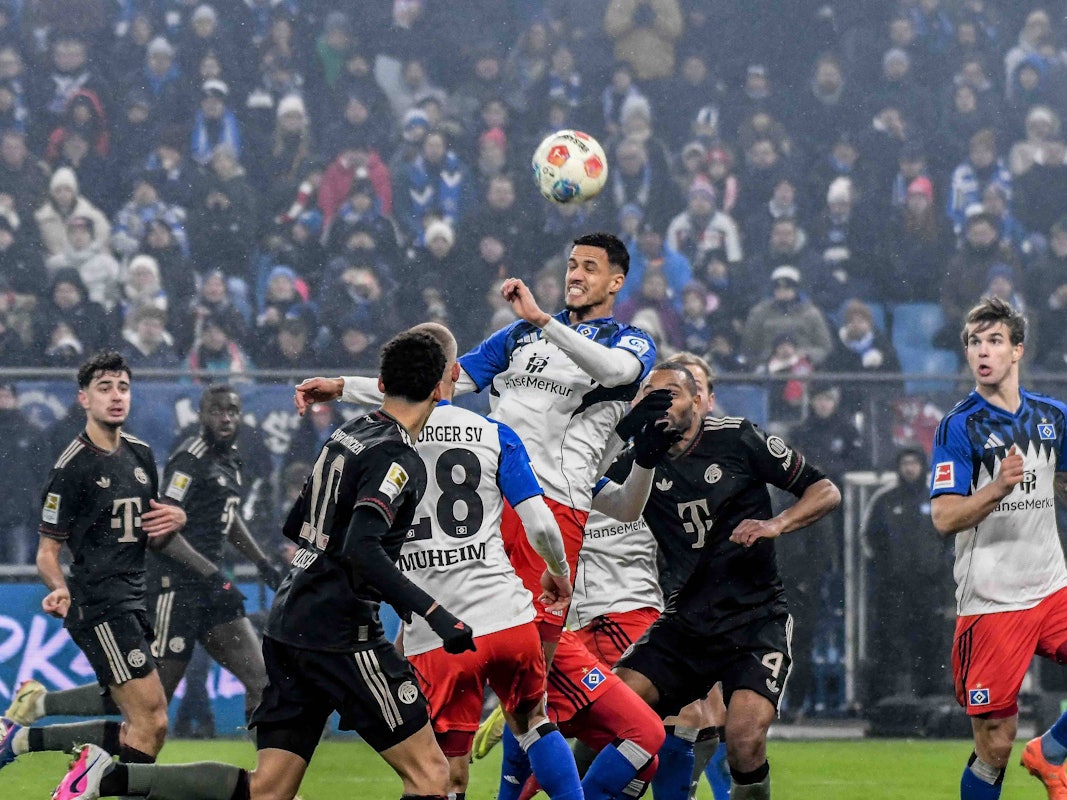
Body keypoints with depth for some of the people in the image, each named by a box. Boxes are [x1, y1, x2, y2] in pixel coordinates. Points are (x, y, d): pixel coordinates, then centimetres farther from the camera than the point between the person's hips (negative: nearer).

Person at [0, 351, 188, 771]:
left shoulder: (141, 455, 13)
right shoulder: (73, 466, -9)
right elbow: (47, 551, -7)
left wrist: (175, 519, 2)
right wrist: (60, 591, -27)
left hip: (131, 604, 8)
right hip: (99, 606, -8)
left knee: (136, 728, 9)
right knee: (152, 720, -17)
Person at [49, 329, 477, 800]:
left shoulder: (349, 434, 15)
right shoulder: (398, 459, -12)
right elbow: (361, 548, -26)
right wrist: (433, 612, -30)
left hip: (290, 620, 9)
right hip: (341, 633, -9)